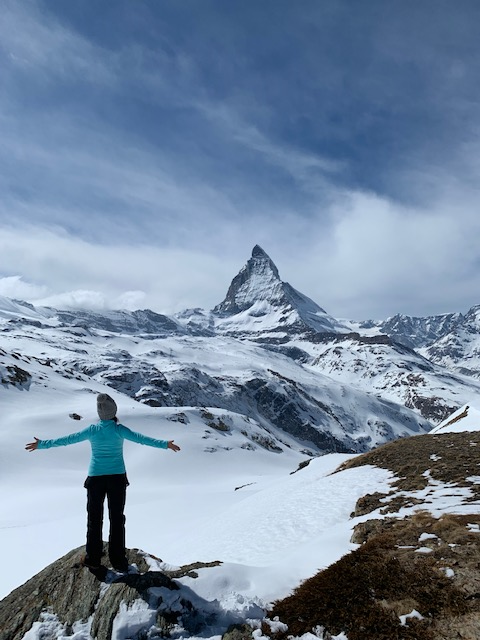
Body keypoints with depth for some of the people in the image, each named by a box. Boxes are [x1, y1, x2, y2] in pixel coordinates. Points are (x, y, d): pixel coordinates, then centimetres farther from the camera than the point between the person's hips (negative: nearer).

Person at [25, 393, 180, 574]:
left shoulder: (93, 430, -8)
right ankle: (118, 561, 18)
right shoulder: (119, 429, -12)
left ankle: (93, 560, 21)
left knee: (94, 520, 15)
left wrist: (42, 444, 6)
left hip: (96, 479, 0)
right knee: (117, 520, 12)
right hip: (118, 478, 0)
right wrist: (165, 444, -17)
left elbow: (67, 439, -4)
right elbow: (141, 438, -19)